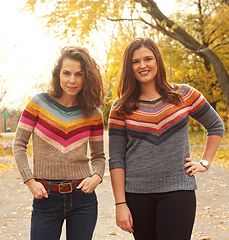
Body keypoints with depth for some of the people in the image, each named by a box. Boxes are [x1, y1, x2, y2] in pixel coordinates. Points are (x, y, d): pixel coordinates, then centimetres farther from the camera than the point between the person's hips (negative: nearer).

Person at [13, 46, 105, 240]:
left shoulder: (93, 113, 1)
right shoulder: (39, 103, -4)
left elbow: (98, 156, 10)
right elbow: (19, 145, 2)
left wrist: (97, 176, -10)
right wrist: (30, 180, -8)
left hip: (83, 197, 2)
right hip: (46, 197, -1)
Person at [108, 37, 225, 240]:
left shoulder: (184, 95, 1)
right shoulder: (121, 108, 0)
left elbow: (216, 126, 14)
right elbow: (116, 159, -2)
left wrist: (205, 162, 4)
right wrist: (120, 203, -6)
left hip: (178, 191, -1)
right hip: (137, 193, 1)